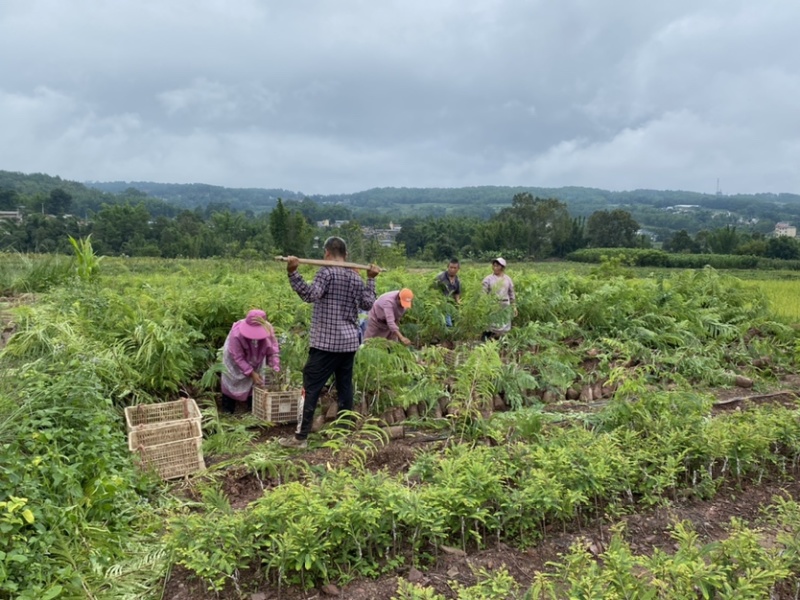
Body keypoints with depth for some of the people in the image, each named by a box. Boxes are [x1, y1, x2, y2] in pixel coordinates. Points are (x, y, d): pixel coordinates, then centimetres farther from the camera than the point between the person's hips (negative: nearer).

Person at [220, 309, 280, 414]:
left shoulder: (268, 329, -31)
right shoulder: (236, 334, -40)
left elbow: (273, 352, -22)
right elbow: (238, 358, -31)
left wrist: (275, 370, -32)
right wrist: (251, 373, -33)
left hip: (256, 361, 3)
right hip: (236, 363, -3)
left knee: (257, 384, 4)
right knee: (232, 383, 5)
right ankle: (227, 411, 19)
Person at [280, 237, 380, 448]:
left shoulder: (327, 272, -11)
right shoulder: (356, 276, 8)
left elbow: (310, 295, -25)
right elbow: (368, 304, 14)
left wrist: (292, 273, -30)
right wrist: (371, 280, 22)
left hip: (326, 342, -6)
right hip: (349, 341, 6)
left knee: (312, 387, -2)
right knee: (345, 386, 12)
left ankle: (301, 437, 0)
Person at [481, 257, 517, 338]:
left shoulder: (508, 279, 8)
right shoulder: (488, 279, -2)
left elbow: (511, 294, 13)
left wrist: (514, 306, 12)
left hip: (505, 306, 3)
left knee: (505, 328, 7)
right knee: (491, 327, -6)